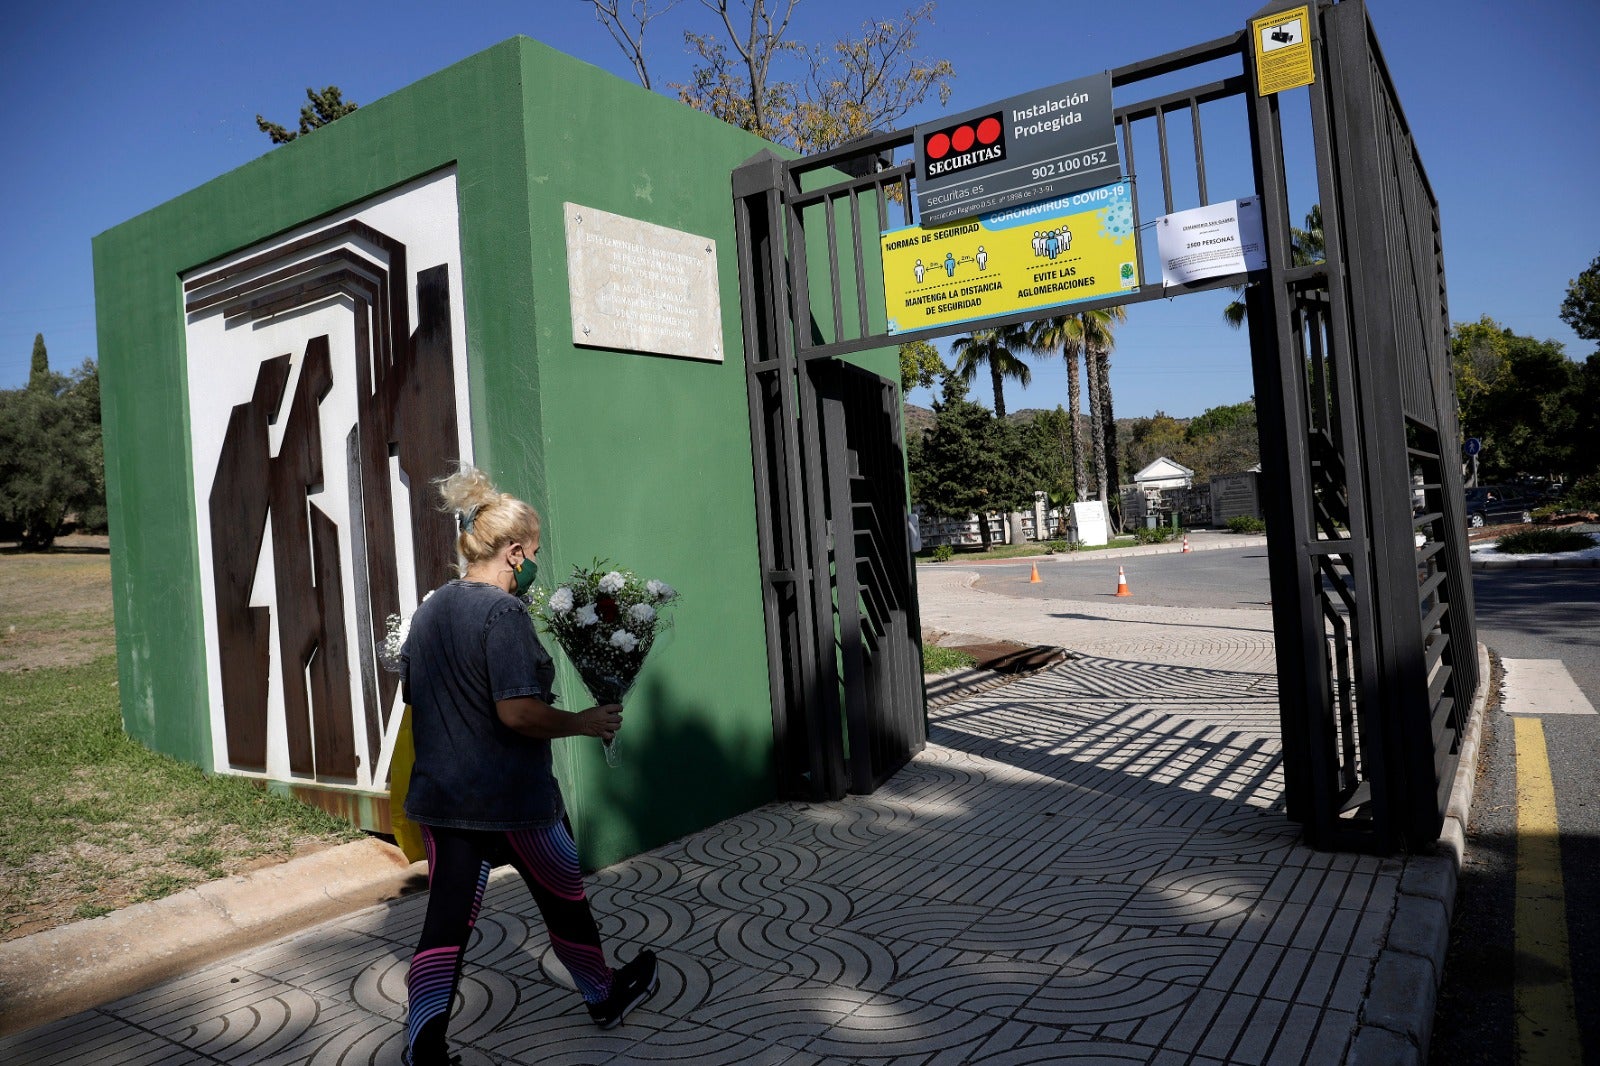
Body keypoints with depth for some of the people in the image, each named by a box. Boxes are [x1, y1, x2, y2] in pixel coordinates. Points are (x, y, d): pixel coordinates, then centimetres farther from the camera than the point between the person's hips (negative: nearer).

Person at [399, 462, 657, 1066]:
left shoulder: (429, 611, 7)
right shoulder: (503, 612, -20)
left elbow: (415, 698, 16)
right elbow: (518, 711, -27)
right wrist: (584, 723, -14)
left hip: (440, 796, 6)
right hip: (511, 799, -6)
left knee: (446, 921, 6)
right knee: (564, 900, 16)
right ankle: (605, 997, 37)